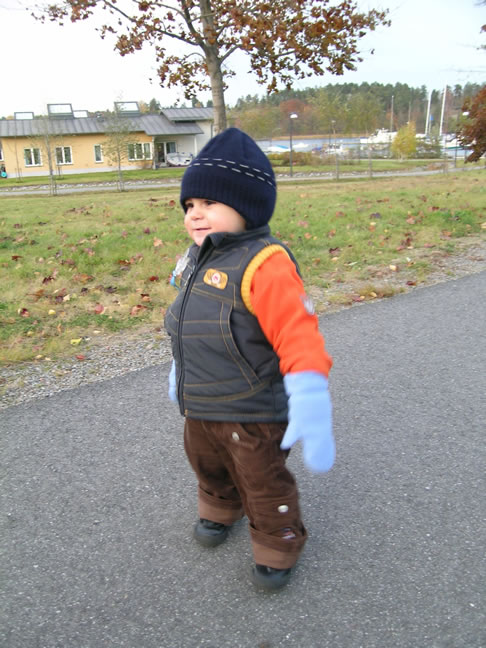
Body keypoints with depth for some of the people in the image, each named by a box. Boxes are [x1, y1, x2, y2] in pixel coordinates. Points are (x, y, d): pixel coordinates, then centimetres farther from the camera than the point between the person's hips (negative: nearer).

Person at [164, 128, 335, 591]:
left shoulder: (264, 263, -26)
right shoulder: (198, 258, 2)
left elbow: (298, 334, -32)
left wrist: (311, 411, -39)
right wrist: (180, 372, 26)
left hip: (253, 414, -8)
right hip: (199, 408, 8)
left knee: (264, 486, 13)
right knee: (208, 466, 29)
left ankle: (277, 549, 41)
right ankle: (219, 512, 60)